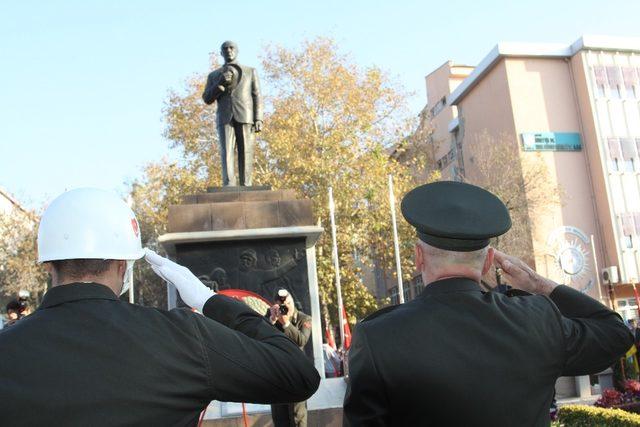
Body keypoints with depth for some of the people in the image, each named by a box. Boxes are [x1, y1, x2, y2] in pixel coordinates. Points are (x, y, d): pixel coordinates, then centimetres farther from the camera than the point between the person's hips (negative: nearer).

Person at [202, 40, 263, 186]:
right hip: (225, 118, 1)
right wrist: (220, 83, -7)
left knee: (246, 153, -8)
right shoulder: (214, 75, 19)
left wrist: (259, 119, -7)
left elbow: (257, 97, 7)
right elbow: (207, 99, 9)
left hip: (246, 117, -1)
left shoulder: (250, 71, 16)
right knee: (227, 152, -15)